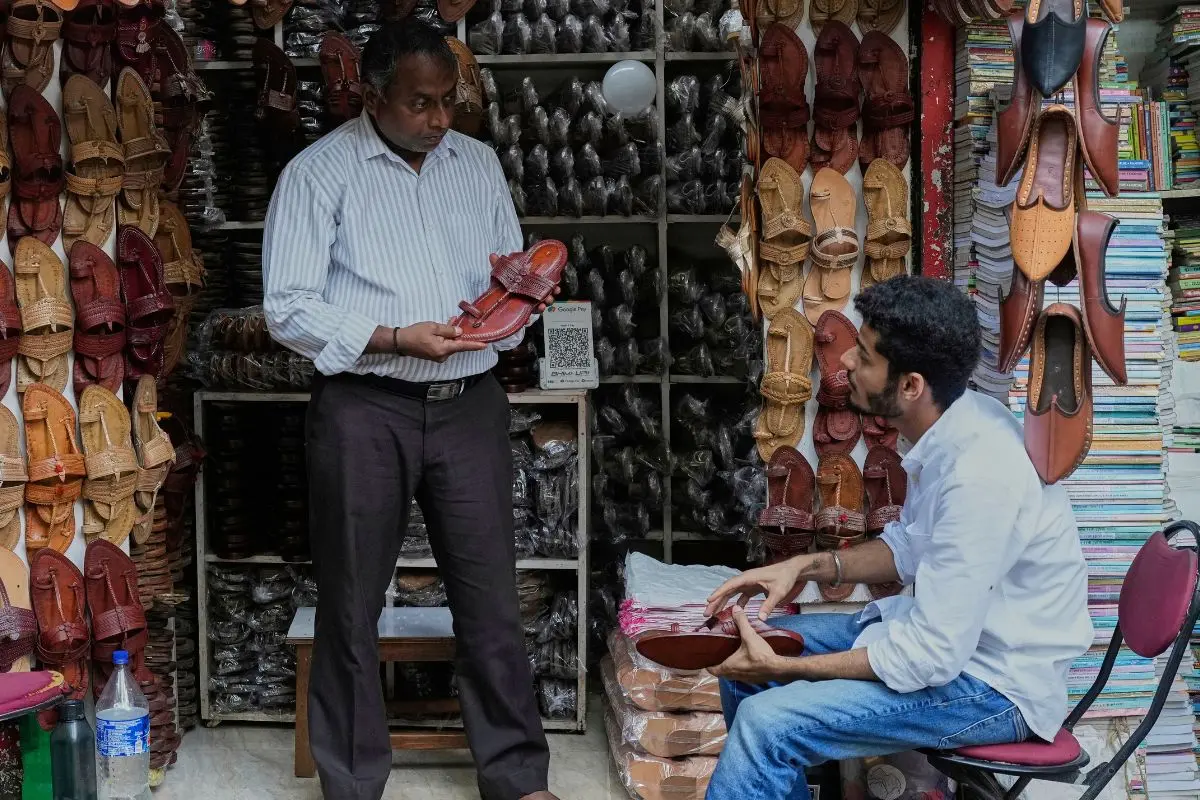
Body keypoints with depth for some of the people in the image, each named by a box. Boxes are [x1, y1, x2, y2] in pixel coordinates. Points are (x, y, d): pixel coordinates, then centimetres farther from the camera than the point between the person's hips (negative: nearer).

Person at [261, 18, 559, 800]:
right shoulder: (319, 172, -3)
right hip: (365, 411, -3)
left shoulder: (480, 163, 11)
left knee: (492, 596, 7)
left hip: (470, 404, 4)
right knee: (353, 605, 6)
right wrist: (396, 339, -20)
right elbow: (288, 307, -9)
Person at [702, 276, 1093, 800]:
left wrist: (782, 668, -19)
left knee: (766, 722, -22)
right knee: (742, 656, 8)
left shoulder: (980, 475, -30)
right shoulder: (952, 424, -3)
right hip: (950, 630, 9)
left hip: (995, 683, -9)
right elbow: (911, 546, 14)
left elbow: (932, 658, -27)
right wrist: (809, 567, -1)